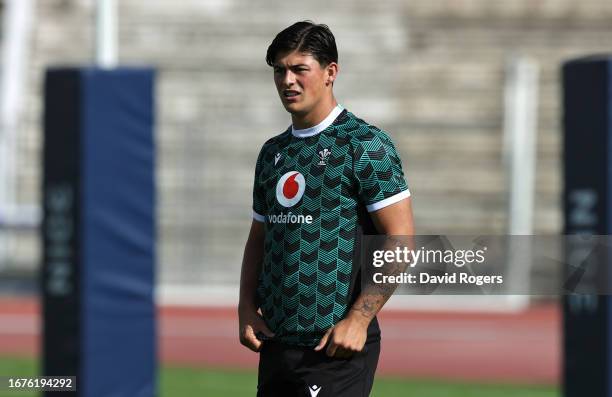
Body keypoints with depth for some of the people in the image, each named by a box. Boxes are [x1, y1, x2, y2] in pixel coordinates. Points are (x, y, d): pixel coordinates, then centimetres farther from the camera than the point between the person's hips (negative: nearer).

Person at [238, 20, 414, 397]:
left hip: (335, 346, -7)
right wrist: (247, 309, 7)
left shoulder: (364, 143, -6)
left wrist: (357, 320, -16)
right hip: (276, 343, 7)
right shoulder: (273, 152, 16)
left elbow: (401, 241, -11)